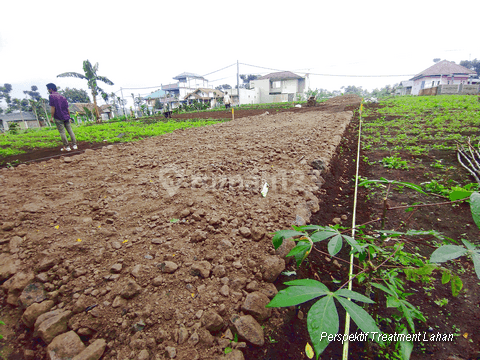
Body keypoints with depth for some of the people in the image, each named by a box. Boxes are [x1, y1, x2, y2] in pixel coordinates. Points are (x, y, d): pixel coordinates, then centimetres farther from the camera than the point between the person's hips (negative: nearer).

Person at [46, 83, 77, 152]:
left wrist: (52, 117, -8)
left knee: (62, 132, -3)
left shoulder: (51, 96, -4)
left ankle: (67, 147, -3)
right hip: (66, 117, 6)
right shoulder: (62, 97, 15)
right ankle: (74, 145, 2)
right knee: (70, 131, 4)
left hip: (58, 118, -6)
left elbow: (53, 107, -11)